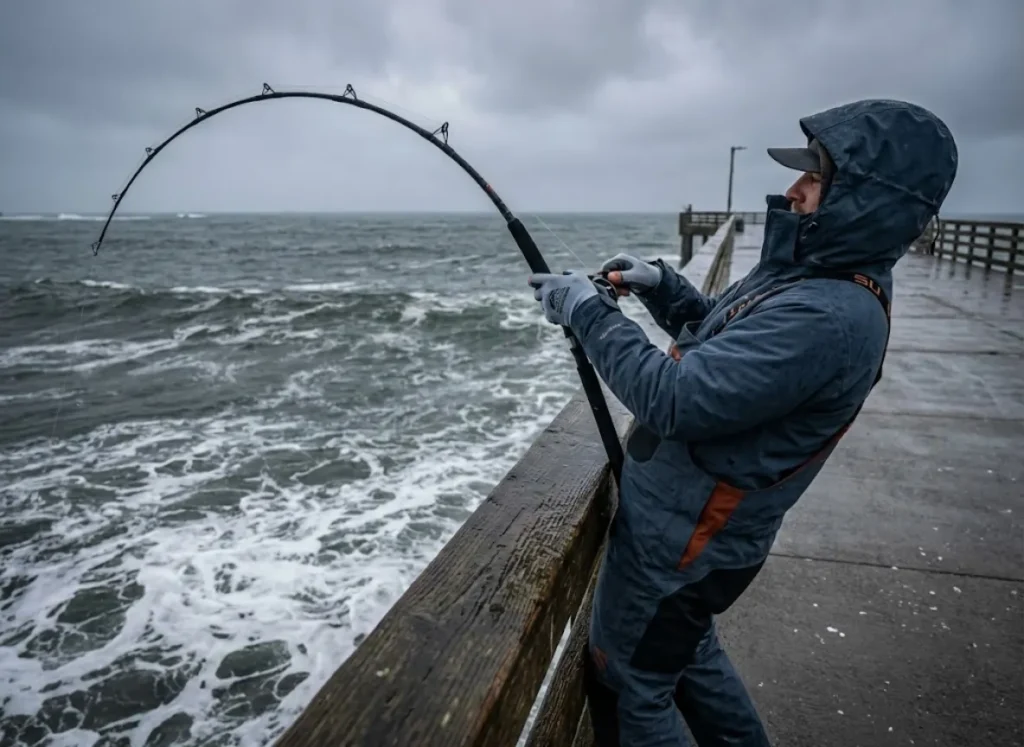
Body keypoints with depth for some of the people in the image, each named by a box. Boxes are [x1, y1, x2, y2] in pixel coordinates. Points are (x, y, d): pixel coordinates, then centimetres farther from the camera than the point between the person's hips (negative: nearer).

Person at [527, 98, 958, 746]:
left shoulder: (828, 317, -29)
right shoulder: (817, 280, 4)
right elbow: (722, 338, 18)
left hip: (678, 540, -10)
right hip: (693, 524, 10)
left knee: (628, 682, 11)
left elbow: (674, 400, -31)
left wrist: (590, 312, -21)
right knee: (686, 652, 29)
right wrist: (664, 286, 2)